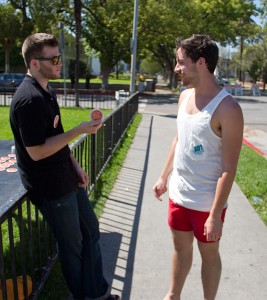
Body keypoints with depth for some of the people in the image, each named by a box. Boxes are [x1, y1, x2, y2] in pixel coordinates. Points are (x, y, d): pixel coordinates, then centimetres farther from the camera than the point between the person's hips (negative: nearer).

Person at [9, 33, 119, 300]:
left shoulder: (46, 92, 9)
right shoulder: (29, 99, -23)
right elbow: (36, 151, -25)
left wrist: (75, 166, 10)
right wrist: (79, 130, -23)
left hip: (67, 179, 10)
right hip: (50, 187, -9)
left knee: (90, 230, 18)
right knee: (73, 243, 8)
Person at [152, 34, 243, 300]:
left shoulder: (227, 109, -21)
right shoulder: (185, 97, 2)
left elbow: (229, 168, -20)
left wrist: (215, 214, -19)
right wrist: (164, 177, 16)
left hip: (206, 201, -6)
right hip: (178, 194, 7)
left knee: (209, 254, 15)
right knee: (181, 247, 23)